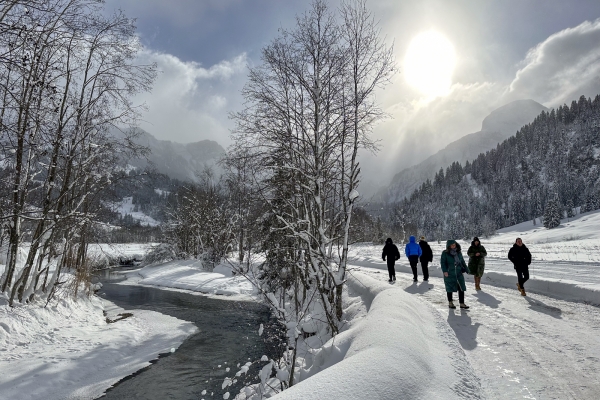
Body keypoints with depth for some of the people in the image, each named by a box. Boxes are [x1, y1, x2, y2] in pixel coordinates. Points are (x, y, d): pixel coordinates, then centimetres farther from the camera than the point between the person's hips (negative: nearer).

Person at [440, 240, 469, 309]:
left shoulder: (458, 252, 8)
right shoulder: (445, 253, -5)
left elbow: (462, 262, 18)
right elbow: (443, 262, -8)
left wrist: (466, 269, 14)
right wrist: (445, 271, -18)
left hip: (458, 273, 4)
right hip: (449, 274, -4)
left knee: (461, 288, -1)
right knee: (450, 288, 8)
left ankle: (462, 304, 8)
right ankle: (450, 303, 22)